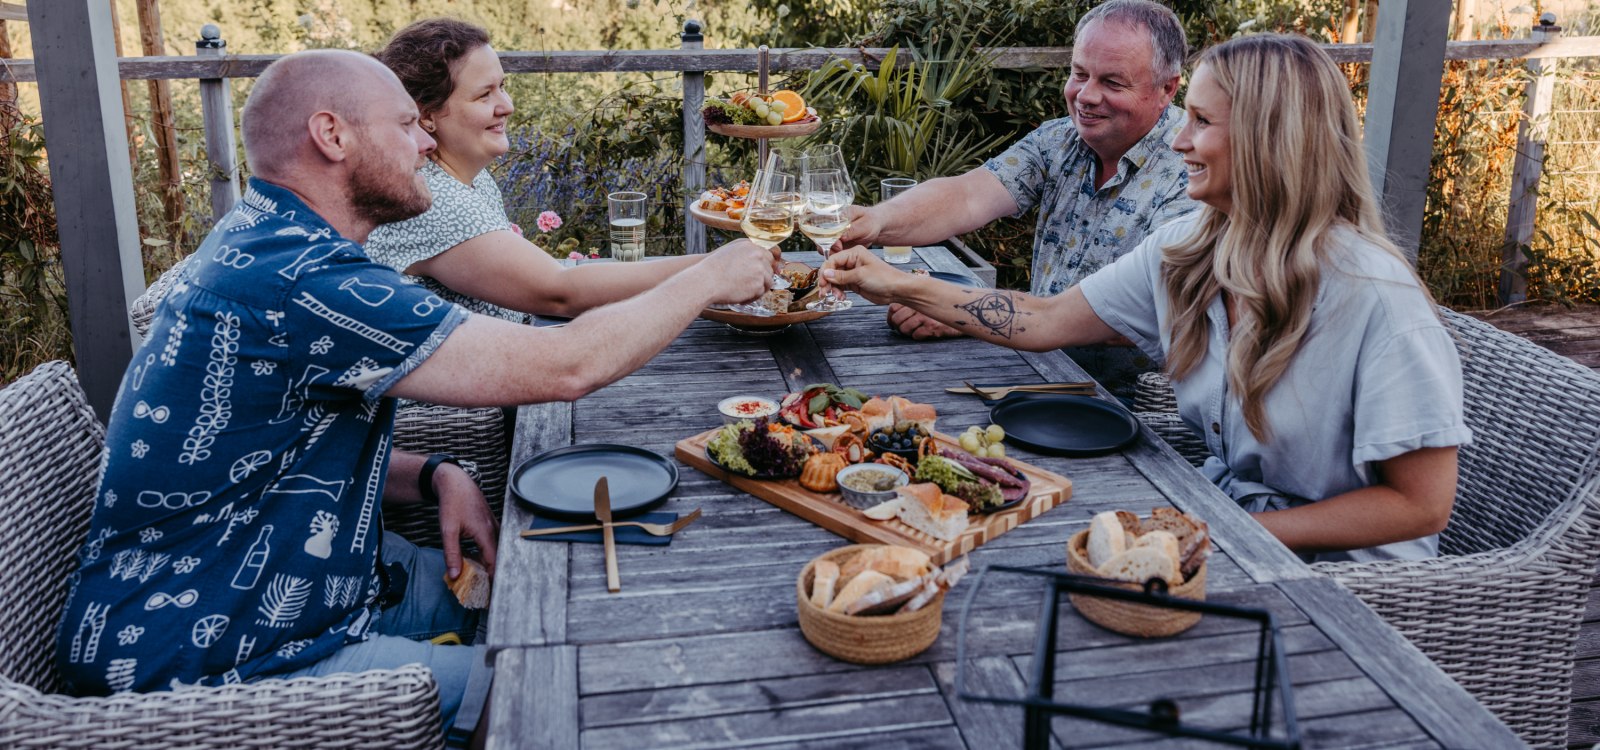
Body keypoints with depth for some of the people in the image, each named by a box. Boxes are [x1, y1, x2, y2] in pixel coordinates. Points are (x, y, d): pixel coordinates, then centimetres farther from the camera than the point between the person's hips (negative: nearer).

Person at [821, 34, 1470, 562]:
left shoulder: (1374, 296, -24)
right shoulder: (1185, 250, -3)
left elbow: (1421, 505, -19)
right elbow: (1045, 321, 3)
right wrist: (900, 288, -3)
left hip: (1341, 563, -6)